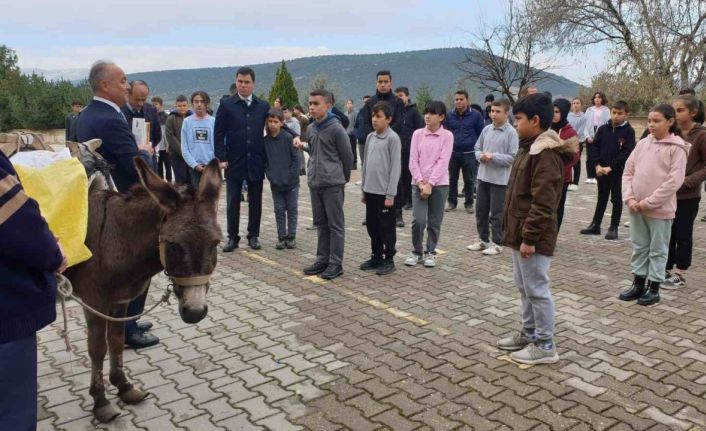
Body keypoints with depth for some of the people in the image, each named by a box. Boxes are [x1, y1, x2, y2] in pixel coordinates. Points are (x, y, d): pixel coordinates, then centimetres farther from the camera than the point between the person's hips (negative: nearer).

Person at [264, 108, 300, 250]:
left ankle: (291, 236, 17)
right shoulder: (265, 141, 1)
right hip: (275, 183, 3)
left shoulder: (288, 138, -8)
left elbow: (295, 159, -7)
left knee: (292, 209, 7)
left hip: (291, 182, -2)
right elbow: (265, 161, 5)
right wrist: (270, 176, -7)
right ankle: (281, 237, 18)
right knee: (279, 210, 9)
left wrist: (290, 176, -12)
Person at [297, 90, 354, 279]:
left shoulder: (336, 129, -11)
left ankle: (336, 263, 7)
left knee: (335, 224, 1)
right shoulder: (310, 129, 9)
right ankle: (323, 259, 22)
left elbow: (348, 157, -4)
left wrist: (343, 179, 6)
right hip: (314, 183, 7)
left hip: (332, 184, -7)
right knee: (321, 224, 13)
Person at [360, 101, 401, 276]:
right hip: (370, 191, 7)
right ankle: (376, 256, 26)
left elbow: (395, 167, -13)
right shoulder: (370, 137, 11)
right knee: (372, 226, 14)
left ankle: (389, 260, 14)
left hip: (384, 192, -7)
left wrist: (390, 194, -15)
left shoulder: (393, 138, -10)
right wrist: (363, 189, 14)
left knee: (386, 228, 3)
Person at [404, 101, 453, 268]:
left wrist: (430, 184, -15)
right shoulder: (417, 134, 4)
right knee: (418, 220, -7)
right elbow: (413, 161, 0)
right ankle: (416, 252, 12)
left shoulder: (447, 136, -1)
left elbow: (443, 162, -9)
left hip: (439, 184, -1)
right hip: (418, 183, 1)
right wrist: (421, 182, -10)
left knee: (434, 222, 5)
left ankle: (430, 252, 21)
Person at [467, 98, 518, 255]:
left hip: (500, 179, -6)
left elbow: (513, 157, -14)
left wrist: (493, 156, -20)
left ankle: (496, 243, 15)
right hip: (483, 176, 6)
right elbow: (477, 148, 13)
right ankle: (484, 240, 27)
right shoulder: (486, 129, 6)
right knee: (480, 210, 13)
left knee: (496, 213, 3)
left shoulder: (511, 133, -11)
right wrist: (481, 156, -8)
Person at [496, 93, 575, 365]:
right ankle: (529, 334, 33)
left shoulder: (546, 153, -19)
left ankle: (545, 346, 12)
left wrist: (529, 237, -23)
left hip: (533, 237, -10)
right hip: (520, 233, 10)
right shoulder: (529, 148, 14)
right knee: (524, 287, 19)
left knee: (537, 289, 0)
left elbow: (542, 202, -24)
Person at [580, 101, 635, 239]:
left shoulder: (629, 131, -5)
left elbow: (626, 153, -12)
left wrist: (611, 167, -18)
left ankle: (613, 228, 13)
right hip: (601, 170, 3)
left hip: (618, 172, -3)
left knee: (616, 199, 5)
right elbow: (593, 147, 2)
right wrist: (597, 165, -11)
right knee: (601, 198, 15)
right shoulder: (603, 129, 4)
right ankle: (595, 225, 23)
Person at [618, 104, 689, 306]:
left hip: (660, 209, -5)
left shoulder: (677, 148, -9)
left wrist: (649, 202, -17)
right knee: (639, 247, 15)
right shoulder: (643, 143, 5)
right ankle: (638, 284, 27)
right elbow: (628, 172, 6)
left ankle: (653, 288, 19)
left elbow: (674, 181, -15)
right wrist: (629, 198, -7)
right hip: (636, 208, 5)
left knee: (658, 249, 8)